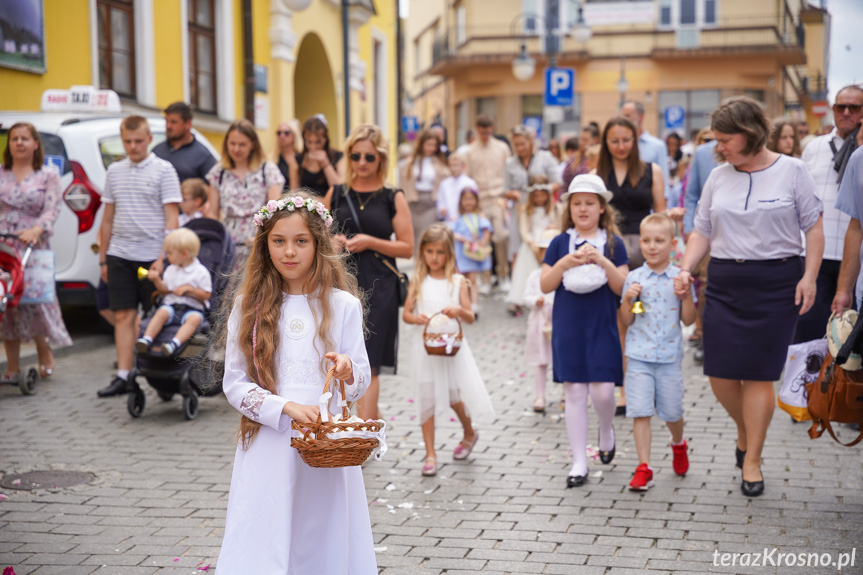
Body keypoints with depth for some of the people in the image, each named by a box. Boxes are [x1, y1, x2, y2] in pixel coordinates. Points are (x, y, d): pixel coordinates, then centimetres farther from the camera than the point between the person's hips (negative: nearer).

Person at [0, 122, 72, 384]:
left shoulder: (49, 176, 7)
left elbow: (52, 210, -4)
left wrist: (36, 230, -23)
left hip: (34, 247, -2)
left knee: (35, 303, -8)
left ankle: (45, 356, 17)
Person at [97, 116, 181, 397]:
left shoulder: (164, 170, -2)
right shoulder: (114, 171, 13)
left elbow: (171, 218, -7)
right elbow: (107, 218, 18)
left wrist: (163, 258, -15)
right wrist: (103, 258, 15)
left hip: (152, 255, -4)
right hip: (119, 255, 4)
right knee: (123, 316, 3)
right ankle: (122, 376, 5)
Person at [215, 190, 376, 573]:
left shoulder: (342, 305, 2)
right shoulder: (248, 307, 2)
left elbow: (361, 384, 5)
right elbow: (234, 383, 0)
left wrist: (347, 371, -18)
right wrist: (286, 407, -14)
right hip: (268, 445, 0)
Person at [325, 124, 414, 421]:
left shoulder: (393, 198, 2)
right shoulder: (336, 194, 9)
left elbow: (407, 248, 0)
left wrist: (370, 242, -13)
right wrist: (331, 241, -5)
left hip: (378, 288, -3)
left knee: (367, 363, -7)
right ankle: (373, 415, 29)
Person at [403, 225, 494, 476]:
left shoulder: (458, 281, 2)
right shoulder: (418, 282, 3)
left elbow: (470, 318, 1)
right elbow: (405, 314, 2)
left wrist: (459, 311, -21)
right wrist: (417, 318, -19)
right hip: (426, 346, 0)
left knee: (455, 397, 3)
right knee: (427, 399, 2)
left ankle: (469, 433, 34)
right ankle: (430, 454, 10)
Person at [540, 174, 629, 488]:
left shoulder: (613, 243, 2)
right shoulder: (560, 243, 4)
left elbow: (622, 288, -4)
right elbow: (545, 285, 0)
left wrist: (603, 262, -18)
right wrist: (565, 263, -16)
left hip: (602, 326, -1)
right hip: (568, 328, 1)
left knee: (602, 391, -6)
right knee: (574, 393, 3)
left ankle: (606, 430, 29)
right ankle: (579, 462, 11)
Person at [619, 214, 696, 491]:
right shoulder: (633, 279, 0)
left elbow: (688, 320, 1)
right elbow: (626, 321, 3)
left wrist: (687, 295, -14)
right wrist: (627, 299, -14)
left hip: (669, 356, 0)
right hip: (639, 356, 0)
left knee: (672, 413, 11)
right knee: (640, 413, -5)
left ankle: (678, 444, 42)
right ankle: (644, 468, 0)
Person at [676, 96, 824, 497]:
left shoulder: (791, 171, -2)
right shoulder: (718, 177, 8)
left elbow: (813, 227, 0)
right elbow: (702, 231, 12)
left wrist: (809, 276, -10)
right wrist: (686, 269, -3)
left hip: (776, 283, -4)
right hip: (724, 283, 4)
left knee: (759, 374, -2)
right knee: (720, 373, 0)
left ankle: (752, 461, 10)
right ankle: (745, 432, 30)